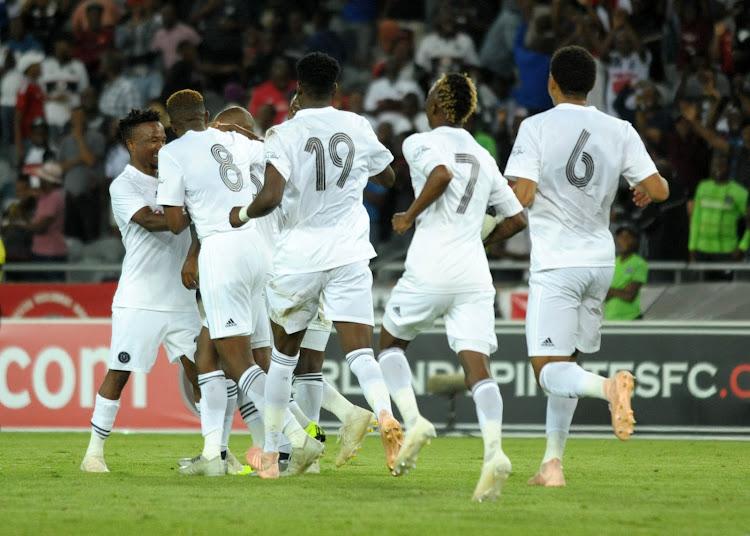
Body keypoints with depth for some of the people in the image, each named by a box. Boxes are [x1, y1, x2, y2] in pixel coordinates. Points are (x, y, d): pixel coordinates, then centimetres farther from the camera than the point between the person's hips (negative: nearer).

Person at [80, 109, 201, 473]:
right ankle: (94, 452, 4)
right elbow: (149, 220, -21)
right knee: (119, 373, -4)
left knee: (199, 369, 0)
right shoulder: (123, 186, -6)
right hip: (139, 301, -6)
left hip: (180, 298, 6)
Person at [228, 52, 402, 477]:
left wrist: (243, 214, 0)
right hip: (349, 253, 1)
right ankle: (385, 414, -35)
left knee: (284, 352, 14)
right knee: (360, 350, -5)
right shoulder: (357, 127, 3)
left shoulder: (286, 135, -8)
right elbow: (388, 176, 20)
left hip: (299, 253, -1)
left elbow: (271, 197, -19)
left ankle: (270, 451, 22)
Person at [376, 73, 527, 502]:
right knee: (478, 366, -7)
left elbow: (442, 174, -20)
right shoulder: (484, 157, 20)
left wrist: (410, 216, -7)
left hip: (430, 269, -4)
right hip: (475, 273, 4)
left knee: (391, 343, 19)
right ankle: (494, 450, -29)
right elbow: (518, 219, 22)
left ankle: (413, 420, -2)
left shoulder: (421, 142, 2)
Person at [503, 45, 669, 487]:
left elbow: (522, 195, -14)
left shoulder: (536, 127, -6)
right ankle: (553, 463, 15)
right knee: (565, 361, 18)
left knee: (550, 370, -7)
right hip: (600, 260, 5)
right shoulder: (620, 131, 3)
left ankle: (608, 386, -38)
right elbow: (659, 189, -1)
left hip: (556, 264, -5)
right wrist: (646, 190, 23)